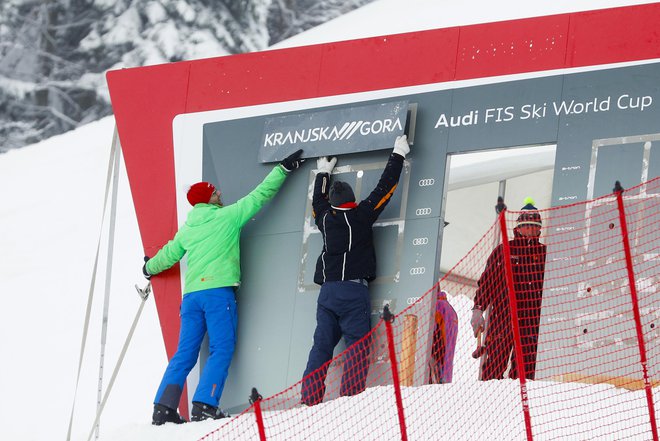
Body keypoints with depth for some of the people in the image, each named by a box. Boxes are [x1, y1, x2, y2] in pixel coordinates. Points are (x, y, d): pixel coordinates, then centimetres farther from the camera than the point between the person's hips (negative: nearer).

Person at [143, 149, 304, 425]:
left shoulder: (187, 229, 17)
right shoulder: (227, 216, 1)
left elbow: (169, 253, 31)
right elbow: (259, 196, 4)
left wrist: (150, 268, 52)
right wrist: (283, 169, 15)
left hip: (191, 294, 6)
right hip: (218, 290, -6)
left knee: (186, 352, 7)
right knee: (222, 350, -5)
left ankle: (164, 407, -1)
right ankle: (204, 405, -17)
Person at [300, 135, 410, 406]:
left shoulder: (325, 218, 11)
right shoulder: (361, 215, -1)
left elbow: (318, 200, 34)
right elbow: (385, 188, 3)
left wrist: (323, 174, 49)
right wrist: (398, 155, 12)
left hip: (327, 291, 5)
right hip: (354, 291, -5)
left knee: (321, 347, 6)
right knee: (357, 347, -5)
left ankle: (309, 400, 0)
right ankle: (350, 399, -16)